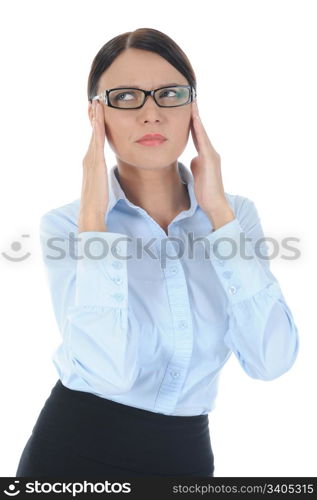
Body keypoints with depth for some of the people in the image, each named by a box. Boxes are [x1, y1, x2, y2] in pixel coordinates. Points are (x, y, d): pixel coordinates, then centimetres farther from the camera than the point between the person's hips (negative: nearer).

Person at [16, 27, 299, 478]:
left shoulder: (235, 213, -2)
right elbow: (108, 369, -25)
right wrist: (93, 215, -22)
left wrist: (217, 211, -16)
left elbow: (271, 360, -16)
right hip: (75, 452, -2)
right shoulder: (66, 224, -10)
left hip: (187, 456, 3)